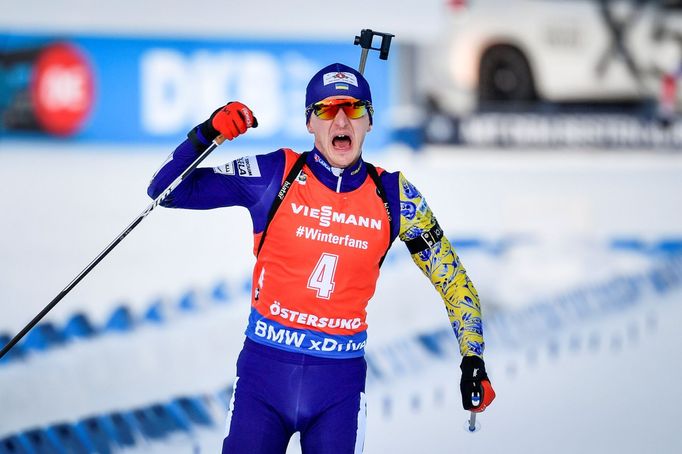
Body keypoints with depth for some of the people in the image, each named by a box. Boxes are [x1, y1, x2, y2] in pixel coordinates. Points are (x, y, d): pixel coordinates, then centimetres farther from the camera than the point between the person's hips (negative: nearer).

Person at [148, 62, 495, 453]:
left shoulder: (391, 193, 2)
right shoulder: (275, 175, -3)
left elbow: (450, 275, 11)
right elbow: (166, 191, -2)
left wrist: (473, 360, 6)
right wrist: (206, 135, -18)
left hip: (341, 380, 1)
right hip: (264, 367, -1)